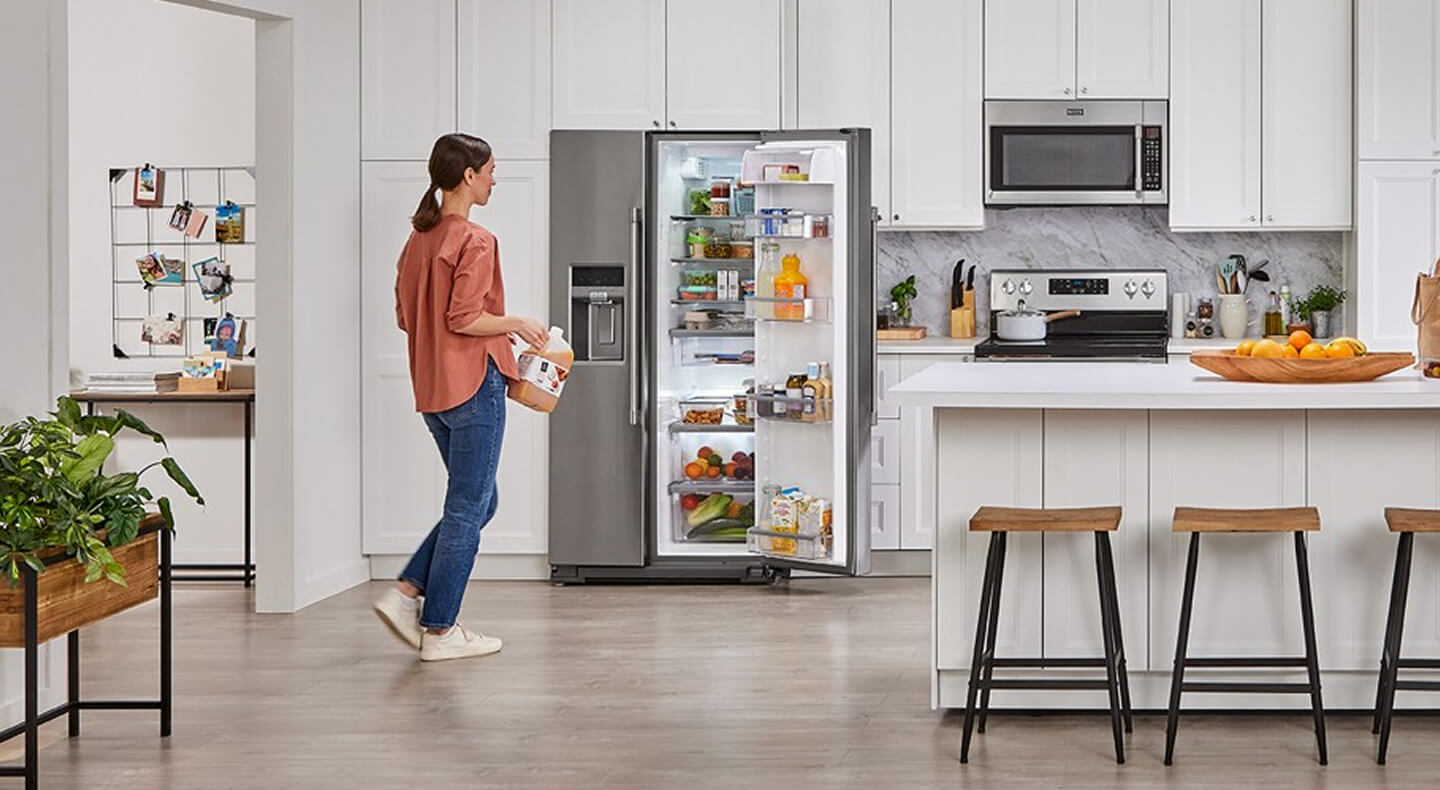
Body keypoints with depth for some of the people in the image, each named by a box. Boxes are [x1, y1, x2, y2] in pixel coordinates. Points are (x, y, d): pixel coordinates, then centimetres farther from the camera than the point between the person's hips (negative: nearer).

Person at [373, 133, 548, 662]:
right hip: (473, 385, -9)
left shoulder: (418, 241, 12)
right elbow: (464, 318, -22)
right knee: (468, 508, 1)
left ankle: (406, 595, 10)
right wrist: (517, 324, -6)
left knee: (476, 502, 19)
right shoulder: (475, 242, -14)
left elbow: (404, 317, 16)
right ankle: (439, 630, 6)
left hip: (432, 390, 9)